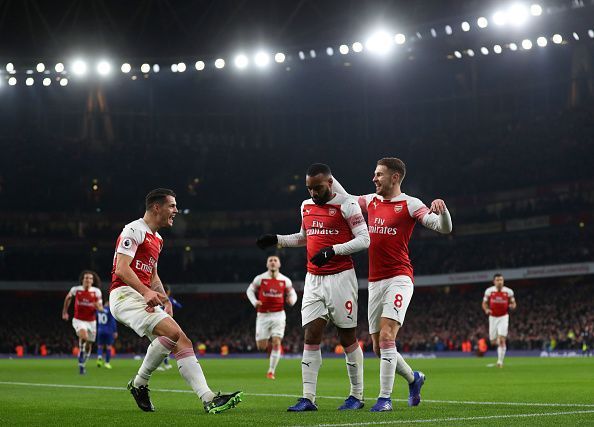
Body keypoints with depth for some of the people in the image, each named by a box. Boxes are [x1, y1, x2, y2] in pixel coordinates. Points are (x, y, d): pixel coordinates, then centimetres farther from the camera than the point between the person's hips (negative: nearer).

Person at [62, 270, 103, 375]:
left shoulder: (96, 292, -7)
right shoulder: (76, 289, -8)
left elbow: (101, 308, -3)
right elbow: (68, 297, 14)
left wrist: (98, 306, -27)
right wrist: (65, 312, 18)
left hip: (91, 322, 2)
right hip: (79, 320, -2)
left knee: (88, 346, 10)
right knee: (84, 336, -33)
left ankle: (83, 365, 33)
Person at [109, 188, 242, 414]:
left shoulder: (157, 239, 24)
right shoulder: (134, 230, -7)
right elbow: (121, 269, -17)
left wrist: (164, 299, 12)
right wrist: (146, 292, -30)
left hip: (145, 299, 9)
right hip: (125, 294, -9)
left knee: (182, 342, -5)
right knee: (172, 332, -27)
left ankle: (209, 399, -7)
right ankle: (139, 383, -10)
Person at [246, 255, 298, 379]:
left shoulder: (285, 280, 0)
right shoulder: (260, 278, -3)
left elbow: (292, 293, 13)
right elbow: (250, 290, 9)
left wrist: (292, 300, -10)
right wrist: (254, 302, -9)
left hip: (278, 315, 0)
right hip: (263, 315, 0)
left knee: (276, 343, -12)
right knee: (261, 347, 0)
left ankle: (271, 371, -2)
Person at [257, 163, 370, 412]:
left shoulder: (346, 205, -7)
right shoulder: (306, 206, 14)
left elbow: (364, 239, -11)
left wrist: (333, 250, -22)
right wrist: (277, 240, 16)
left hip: (340, 277, -6)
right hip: (314, 279, 6)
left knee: (348, 337, 1)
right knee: (311, 337, -3)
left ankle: (357, 395, 12)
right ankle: (308, 398, -4)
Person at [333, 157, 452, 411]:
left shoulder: (409, 205, -4)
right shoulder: (371, 201, 14)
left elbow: (444, 228, -10)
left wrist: (441, 210, -30)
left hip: (399, 279, -6)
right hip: (374, 282, 7)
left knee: (386, 338, -19)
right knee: (378, 347, 8)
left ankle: (385, 397, -12)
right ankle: (413, 378, 32)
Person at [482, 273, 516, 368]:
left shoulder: (508, 291, -5)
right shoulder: (489, 291, -4)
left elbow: (513, 303, 6)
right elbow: (484, 303, 5)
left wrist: (512, 306, -18)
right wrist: (486, 309, -16)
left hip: (503, 317, -2)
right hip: (493, 317, 2)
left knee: (501, 340, -14)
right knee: (493, 341, 6)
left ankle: (500, 361, -8)